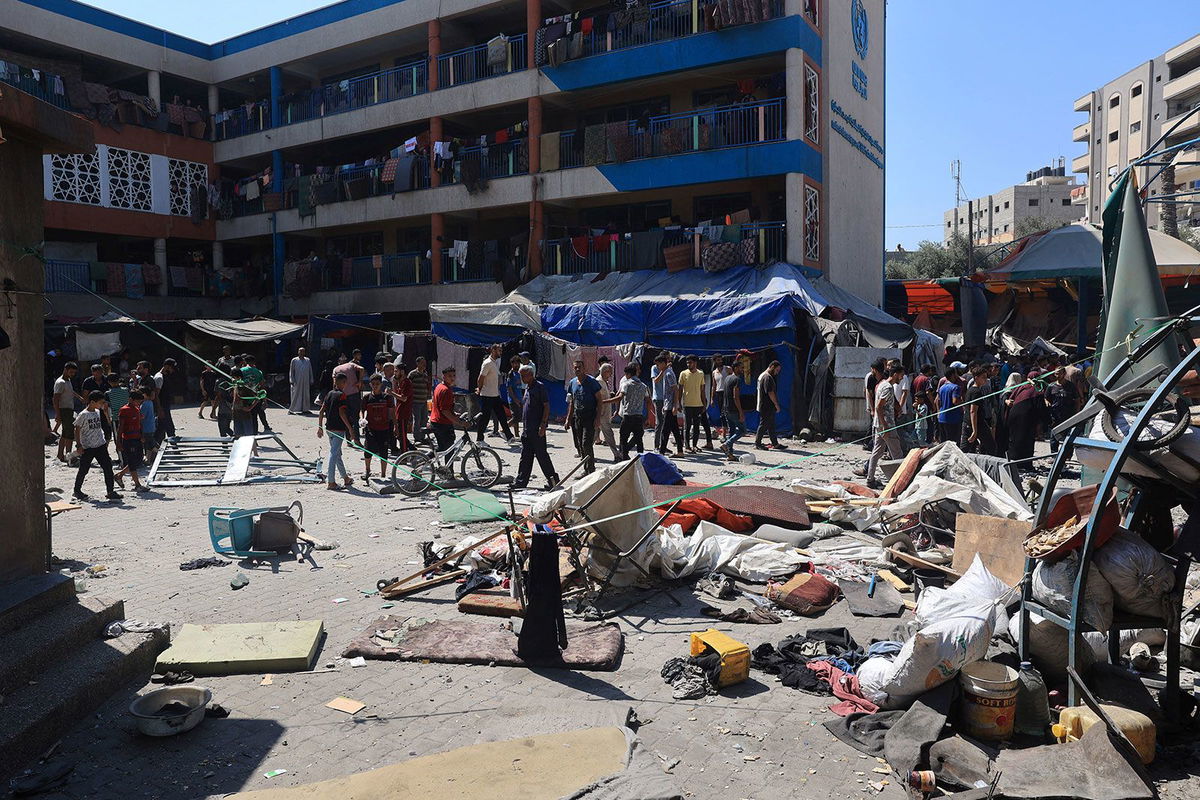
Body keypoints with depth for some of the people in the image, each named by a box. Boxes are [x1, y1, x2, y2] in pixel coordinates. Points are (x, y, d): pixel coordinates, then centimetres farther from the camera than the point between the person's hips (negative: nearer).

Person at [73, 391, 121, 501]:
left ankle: (110, 491, 4)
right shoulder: (83, 415, -10)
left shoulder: (98, 412, 10)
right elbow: (77, 430, -8)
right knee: (83, 470, 6)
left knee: (108, 467, 0)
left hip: (100, 445, 6)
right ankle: (77, 491, 24)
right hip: (87, 447, -6)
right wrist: (79, 445, -11)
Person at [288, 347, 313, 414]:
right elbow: (291, 371, 2)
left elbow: (310, 371, 13)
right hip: (297, 382, -3)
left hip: (306, 381, 3)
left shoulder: (308, 360, 10)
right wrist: (292, 381, -7)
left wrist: (311, 381, 7)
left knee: (305, 395, 6)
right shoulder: (294, 360, 2)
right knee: (296, 395, -4)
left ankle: (304, 409, 14)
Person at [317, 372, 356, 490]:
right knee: (334, 454, -5)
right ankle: (331, 482, -3)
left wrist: (320, 427, 16)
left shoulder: (329, 393, 10)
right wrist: (350, 428, -17)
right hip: (338, 429, -8)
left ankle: (346, 479, 28)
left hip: (329, 427, 8)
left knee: (337, 453, 15)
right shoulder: (341, 395, -12)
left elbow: (321, 411, 10)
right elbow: (342, 413, -18)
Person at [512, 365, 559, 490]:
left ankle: (553, 479, 7)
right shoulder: (527, 389, 16)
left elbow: (547, 406, -14)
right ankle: (521, 481, 13)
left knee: (541, 454, -3)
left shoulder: (539, 387, -10)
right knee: (525, 456, 9)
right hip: (527, 429, 8)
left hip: (537, 429, -8)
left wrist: (543, 425, -19)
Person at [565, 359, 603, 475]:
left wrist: (597, 417, -14)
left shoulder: (592, 381, -7)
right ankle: (586, 469, 20)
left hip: (589, 417, -6)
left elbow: (599, 400, -6)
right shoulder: (572, 382, 11)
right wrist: (568, 419, 14)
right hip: (576, 416, 6)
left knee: (586, 444, -13)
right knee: (579, 445, 8)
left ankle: (591, 470, -5)